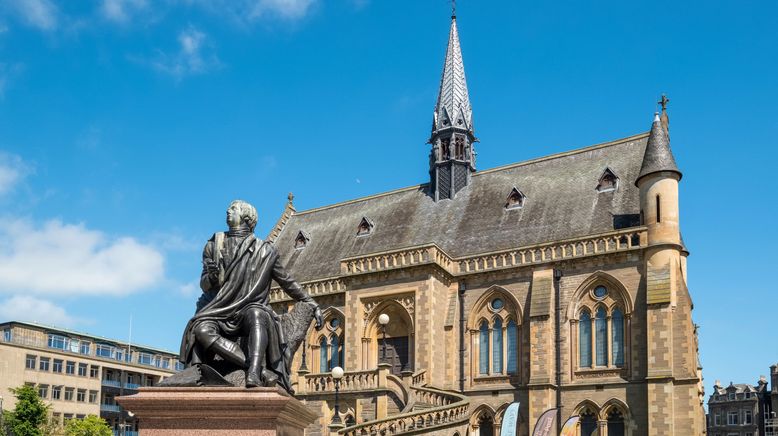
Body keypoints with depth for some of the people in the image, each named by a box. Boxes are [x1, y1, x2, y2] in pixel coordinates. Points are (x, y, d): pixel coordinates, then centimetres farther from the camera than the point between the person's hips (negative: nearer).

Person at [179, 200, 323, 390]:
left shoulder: (265, 251, 9)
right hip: (221, 311, 2)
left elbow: (287, 282, 18)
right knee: (201, 328, -32)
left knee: (257, 315, -37)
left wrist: (313, 305, 15)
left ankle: (253, 374, -53)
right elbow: (204, 286, 12)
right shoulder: (214, 247, 13)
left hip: (251, 309, -1)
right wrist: (212, 276, -12)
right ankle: (261, 370, -40)